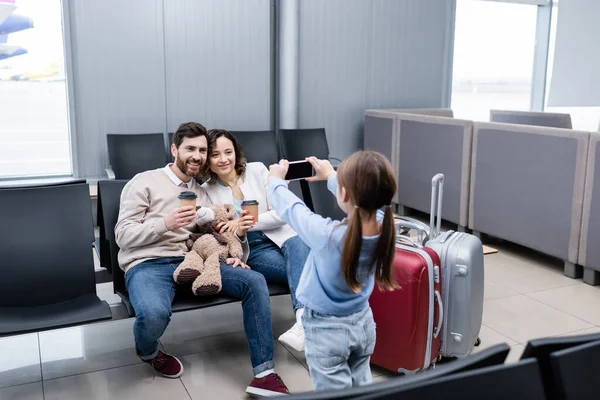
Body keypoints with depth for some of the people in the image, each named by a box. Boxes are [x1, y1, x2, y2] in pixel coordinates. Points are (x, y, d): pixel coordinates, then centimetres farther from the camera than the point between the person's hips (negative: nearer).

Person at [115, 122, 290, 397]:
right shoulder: (144, 182, 3)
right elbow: (123, 235, -5)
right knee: (154, 314, -39)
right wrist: (165, 223, -22)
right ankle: (149, 353, 3)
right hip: (147, 266, -5)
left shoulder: (201, 194, 20)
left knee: (254, 281, -16)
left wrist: (237, 234, -7)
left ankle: (264, 374, -14)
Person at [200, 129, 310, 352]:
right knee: (303, 269, -31)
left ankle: (304, 319, -49)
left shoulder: (257, 170, 3)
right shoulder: (206, 191, 5)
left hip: (280, 237, 1)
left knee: (297, 244, -37)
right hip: (251, 250, 0)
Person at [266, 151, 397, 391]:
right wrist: (330, 175, 20)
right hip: (363, 323, 5)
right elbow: (361, 197, 4)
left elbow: (290, 208, -14)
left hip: (326, 330, -5)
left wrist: (276, 180, 6)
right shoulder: (383, 225, -18)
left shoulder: (327, 234, -32)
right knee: (361, 390, 23)